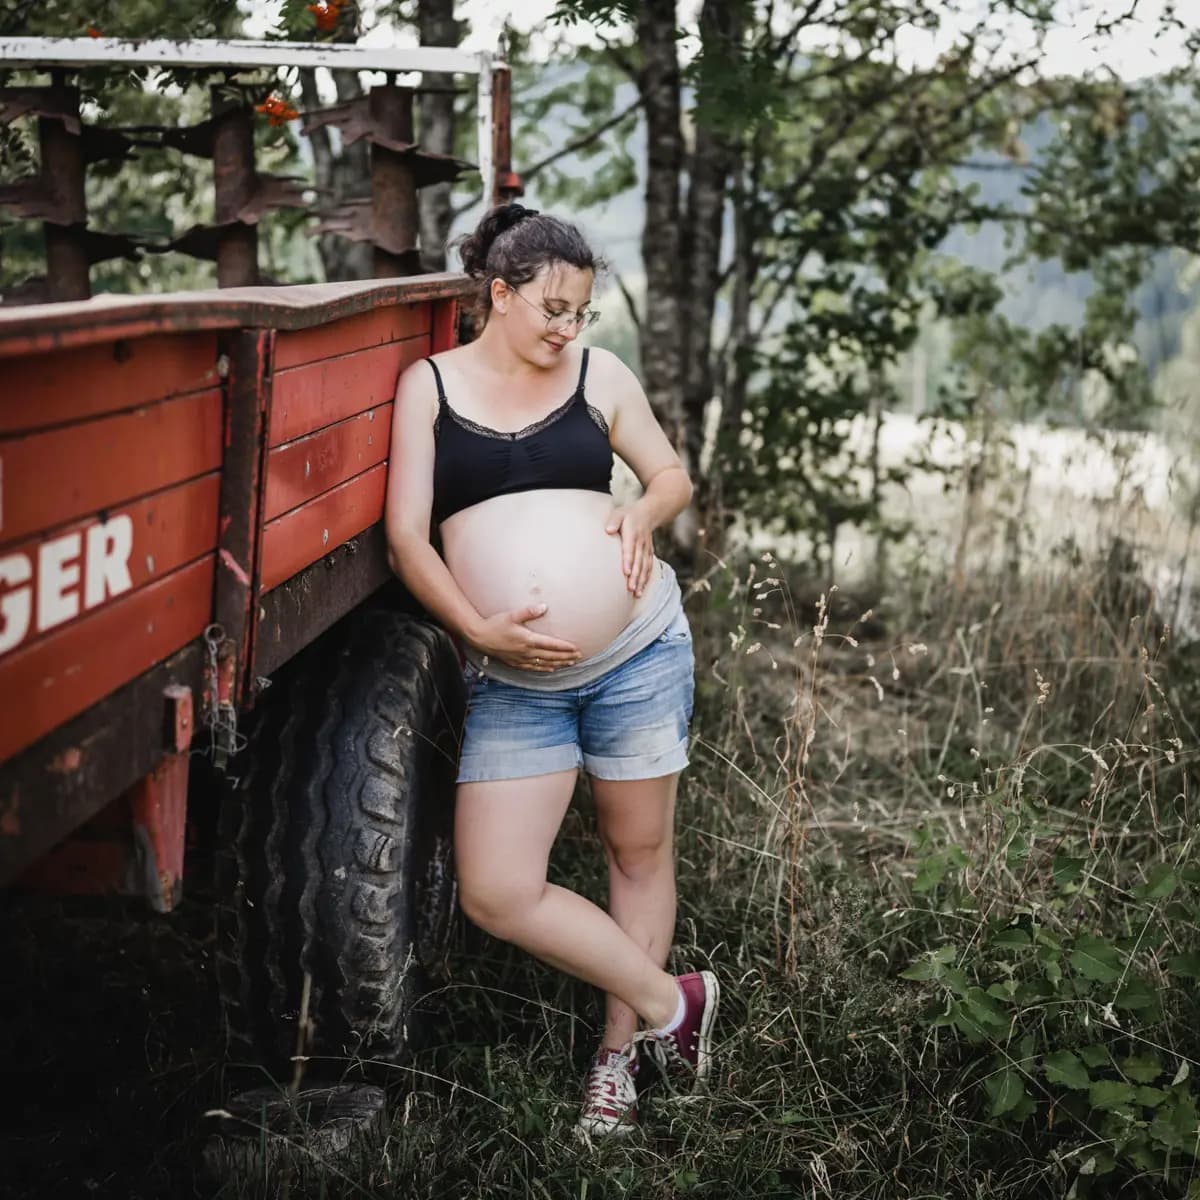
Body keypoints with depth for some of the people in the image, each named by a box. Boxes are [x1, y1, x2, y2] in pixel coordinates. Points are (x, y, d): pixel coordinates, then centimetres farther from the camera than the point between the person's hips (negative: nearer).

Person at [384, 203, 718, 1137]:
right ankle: (671, 1003, 12)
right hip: (512, 681, 0)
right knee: (495, 893, -7)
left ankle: (620, 1053, 29)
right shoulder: (430, 384, 4)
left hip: (638, 650, 1)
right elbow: (407, 536, -2)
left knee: (640, 856, 9)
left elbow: (674, 475, 16)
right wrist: (479, 628, -17)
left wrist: (644, 515, -8)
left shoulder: (600, 375, 7)